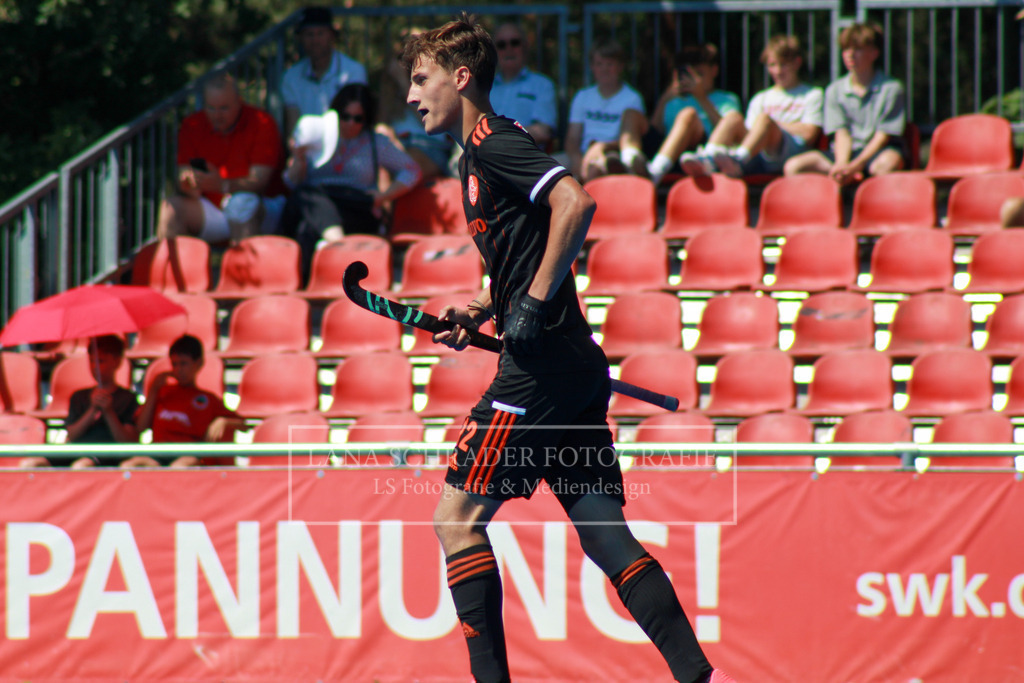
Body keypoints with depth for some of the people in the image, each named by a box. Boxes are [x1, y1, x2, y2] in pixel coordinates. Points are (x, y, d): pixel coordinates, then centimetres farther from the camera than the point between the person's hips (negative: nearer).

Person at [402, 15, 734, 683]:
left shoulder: (493, 141, -9)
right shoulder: (480, 152, 21)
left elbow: (575, 202, -24)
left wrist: (535, 303, -20)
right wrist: (480, 309, 15)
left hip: (541, 365, -10)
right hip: (577, 365, 10)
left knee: (458, 517, -5)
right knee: (603, 532, 4)